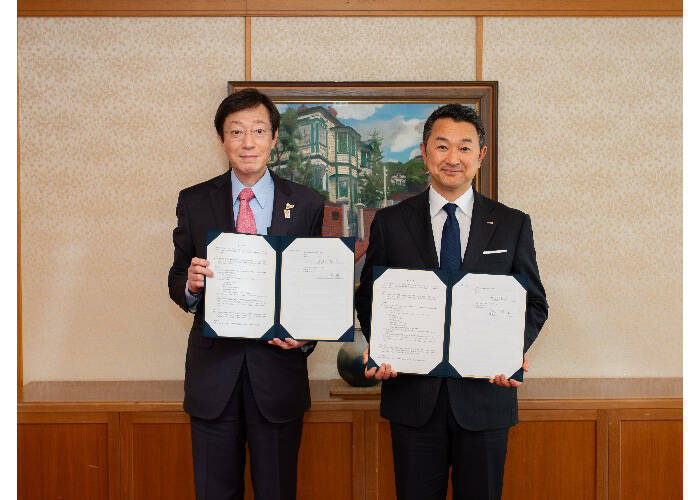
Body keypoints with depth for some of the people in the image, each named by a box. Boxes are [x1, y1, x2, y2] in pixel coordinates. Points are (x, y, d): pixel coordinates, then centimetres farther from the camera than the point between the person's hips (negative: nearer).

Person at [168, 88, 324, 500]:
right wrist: (190, 284, -17)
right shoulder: (194, 202, 4)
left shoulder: (307, 205, 2)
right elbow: (177, 278, 7)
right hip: (213, 371, 1)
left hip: (278, 369, 0)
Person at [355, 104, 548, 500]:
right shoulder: (390, 223, 5)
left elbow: (534, 302, 6)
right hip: (413, 395, 0)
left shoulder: (513, 225, 5)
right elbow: (369, 298, 8)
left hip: (485, 392, 0)